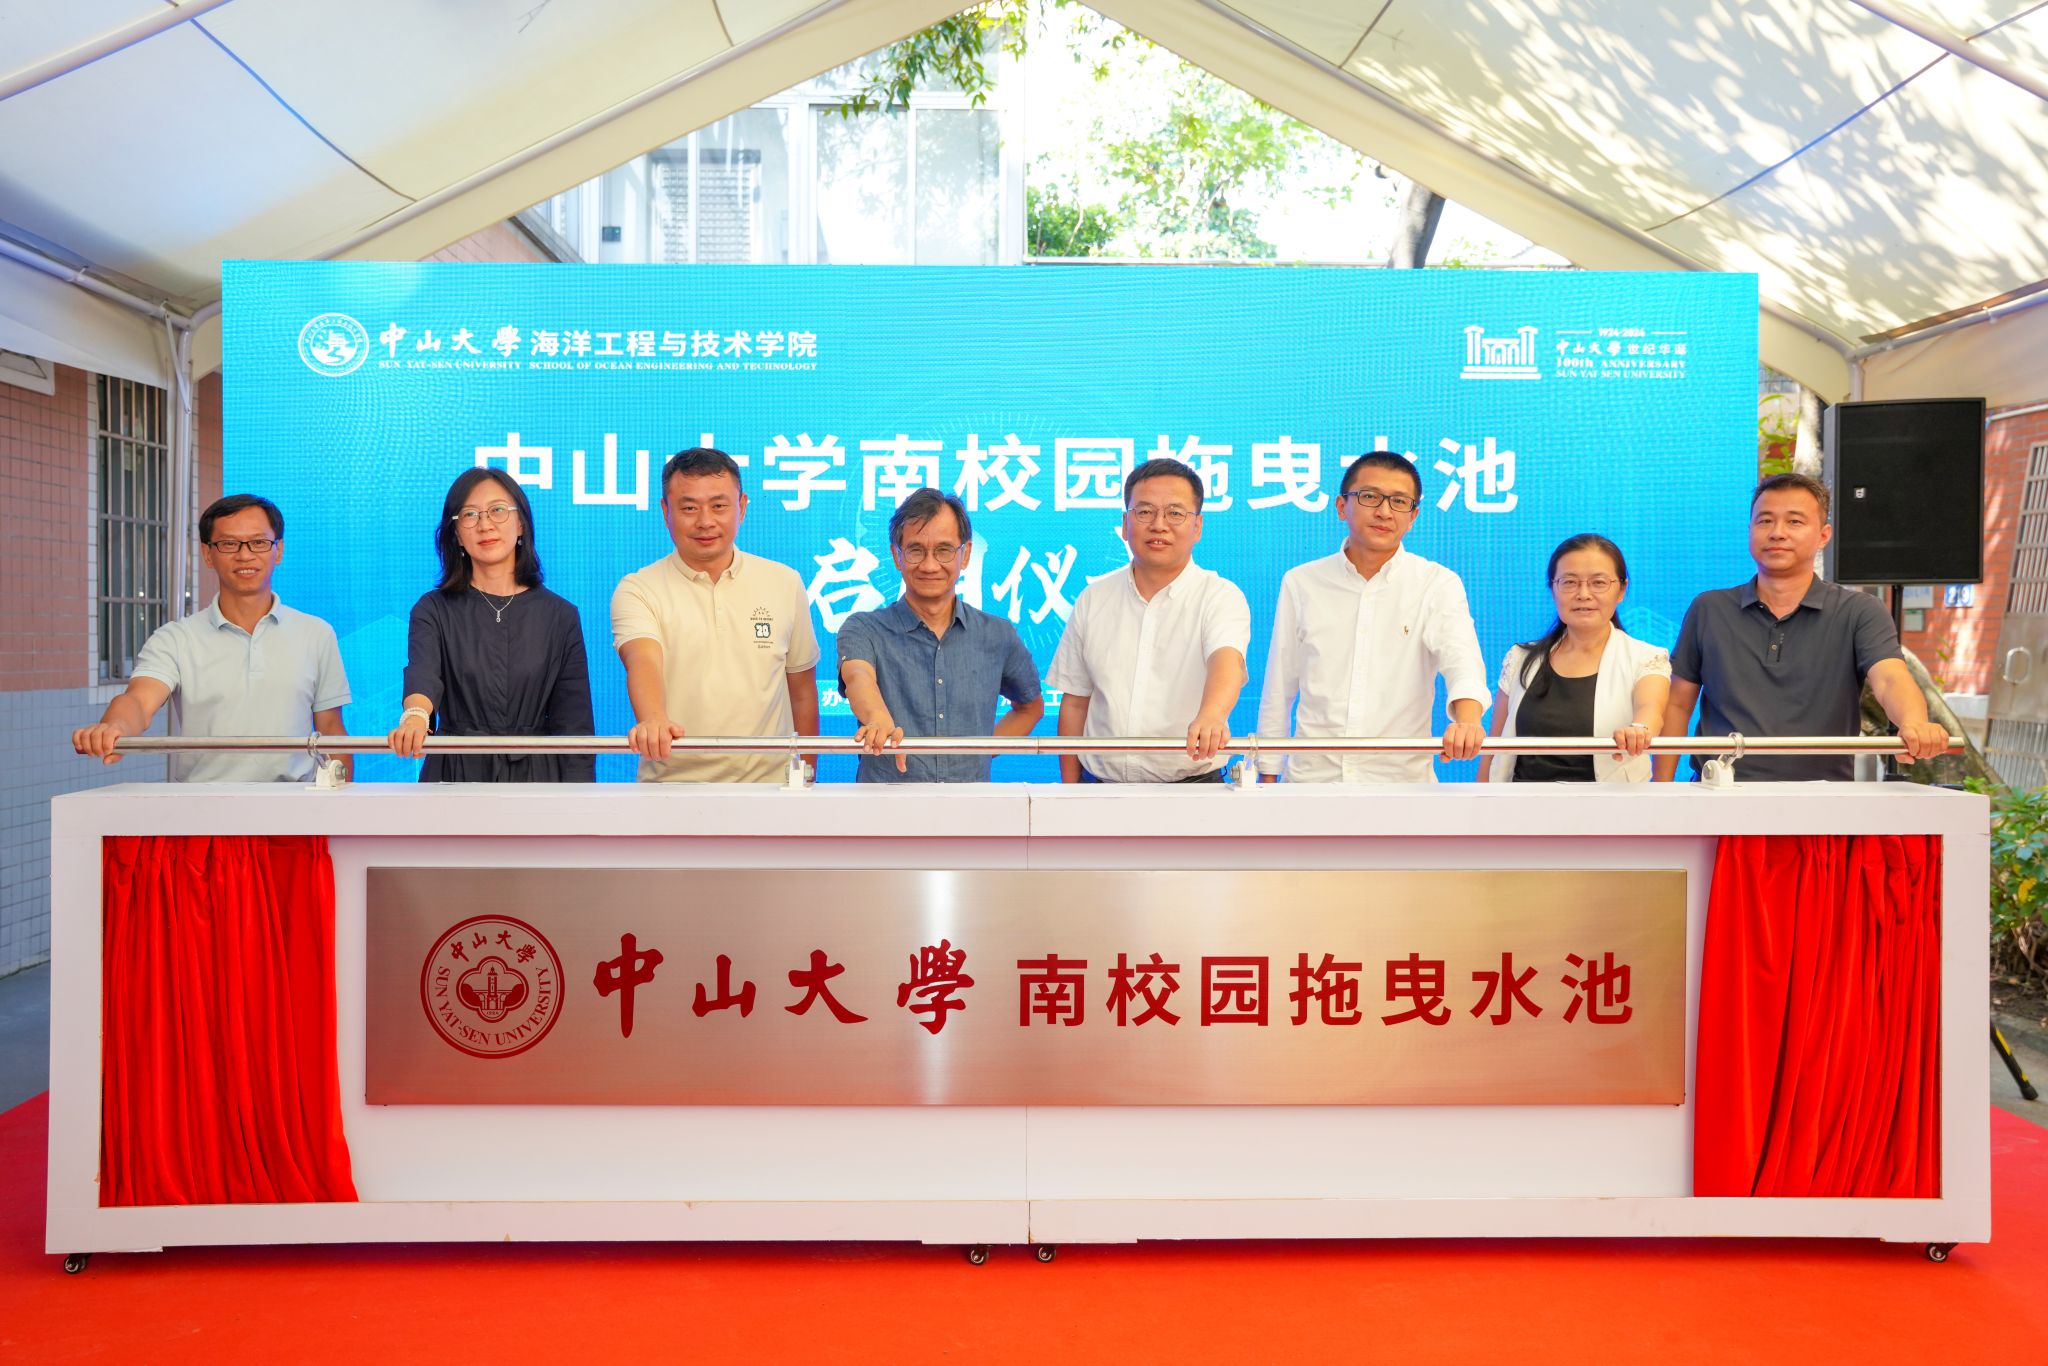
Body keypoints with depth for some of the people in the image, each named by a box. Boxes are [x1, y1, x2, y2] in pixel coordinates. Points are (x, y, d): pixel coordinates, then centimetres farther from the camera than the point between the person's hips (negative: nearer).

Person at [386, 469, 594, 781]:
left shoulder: (560, 615, 4)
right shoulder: (433, 611, 3)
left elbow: (574, 722, 3)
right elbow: (422, 673, -19)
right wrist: (415, 716, -42)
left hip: (537, 778, 0)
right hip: (455, 777, 0)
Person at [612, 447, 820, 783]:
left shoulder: (785, 583, 8)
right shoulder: (637, 590, 1)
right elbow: (643, 662, -18)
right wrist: (654, 720, -38)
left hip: (769, 780, 2)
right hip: (670, 782, -2)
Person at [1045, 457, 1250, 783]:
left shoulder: (1221, 597, -2)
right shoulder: (1093, 599, 8)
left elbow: (1226, 659, -23)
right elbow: (1075, 703, 12)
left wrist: (1210, 716, -44)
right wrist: (1069, 793, 7)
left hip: (1191, 784, -3)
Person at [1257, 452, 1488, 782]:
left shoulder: (1437, 584, 1)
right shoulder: (1301, 583, 6)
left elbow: (1460, 655, -18)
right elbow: (1278, 690, 9)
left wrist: (1467, 719, -38)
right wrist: (1268, 775, 8)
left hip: (1402, 776, -1)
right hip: (1312, 775, 1)